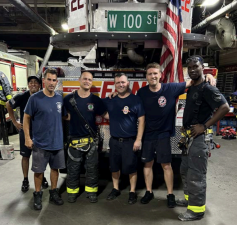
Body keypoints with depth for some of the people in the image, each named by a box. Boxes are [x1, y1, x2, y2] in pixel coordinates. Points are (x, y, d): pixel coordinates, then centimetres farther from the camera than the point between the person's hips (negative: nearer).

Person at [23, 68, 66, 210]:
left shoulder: (60, 98, 1)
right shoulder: (35, 98, -11)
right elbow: (26, 118, -5)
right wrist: (27, 138, -9)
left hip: (57, 142, 4)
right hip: (40, 143, -4)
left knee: (55, 168, 15)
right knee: (39, 170, 9)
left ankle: (54, 193, 32)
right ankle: (37, 195, 29)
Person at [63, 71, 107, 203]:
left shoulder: (96, 100, 1)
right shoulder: (69, 98, -1)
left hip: (91, 139, 1)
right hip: (75, 139, 0)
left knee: (92, 167, 10)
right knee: (73, 168, 11)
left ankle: (91, 191, 26)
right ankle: (72, 191, 29)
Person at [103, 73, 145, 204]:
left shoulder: (136, 100, -7)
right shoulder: (110, 100, 7)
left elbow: (141, 120, -8)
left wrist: (138, 139, -12)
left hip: (130, 140, -4)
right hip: (114, 140, 4)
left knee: (131, 167, 4)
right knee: (114, 166, 13)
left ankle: (132, 192, 21)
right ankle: (115, 189, 32)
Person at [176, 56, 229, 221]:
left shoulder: (207, 88, -14)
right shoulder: (191, 88, 13)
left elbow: (224, 108, -23)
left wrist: (204, 126, -22)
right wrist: (186, 128, 11)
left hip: (199, 137, -10)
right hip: (189, 136, 10)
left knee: (196, 174, 0)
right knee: (185, 170, 20)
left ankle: (197, 209, 15)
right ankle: (190, 199, 37)